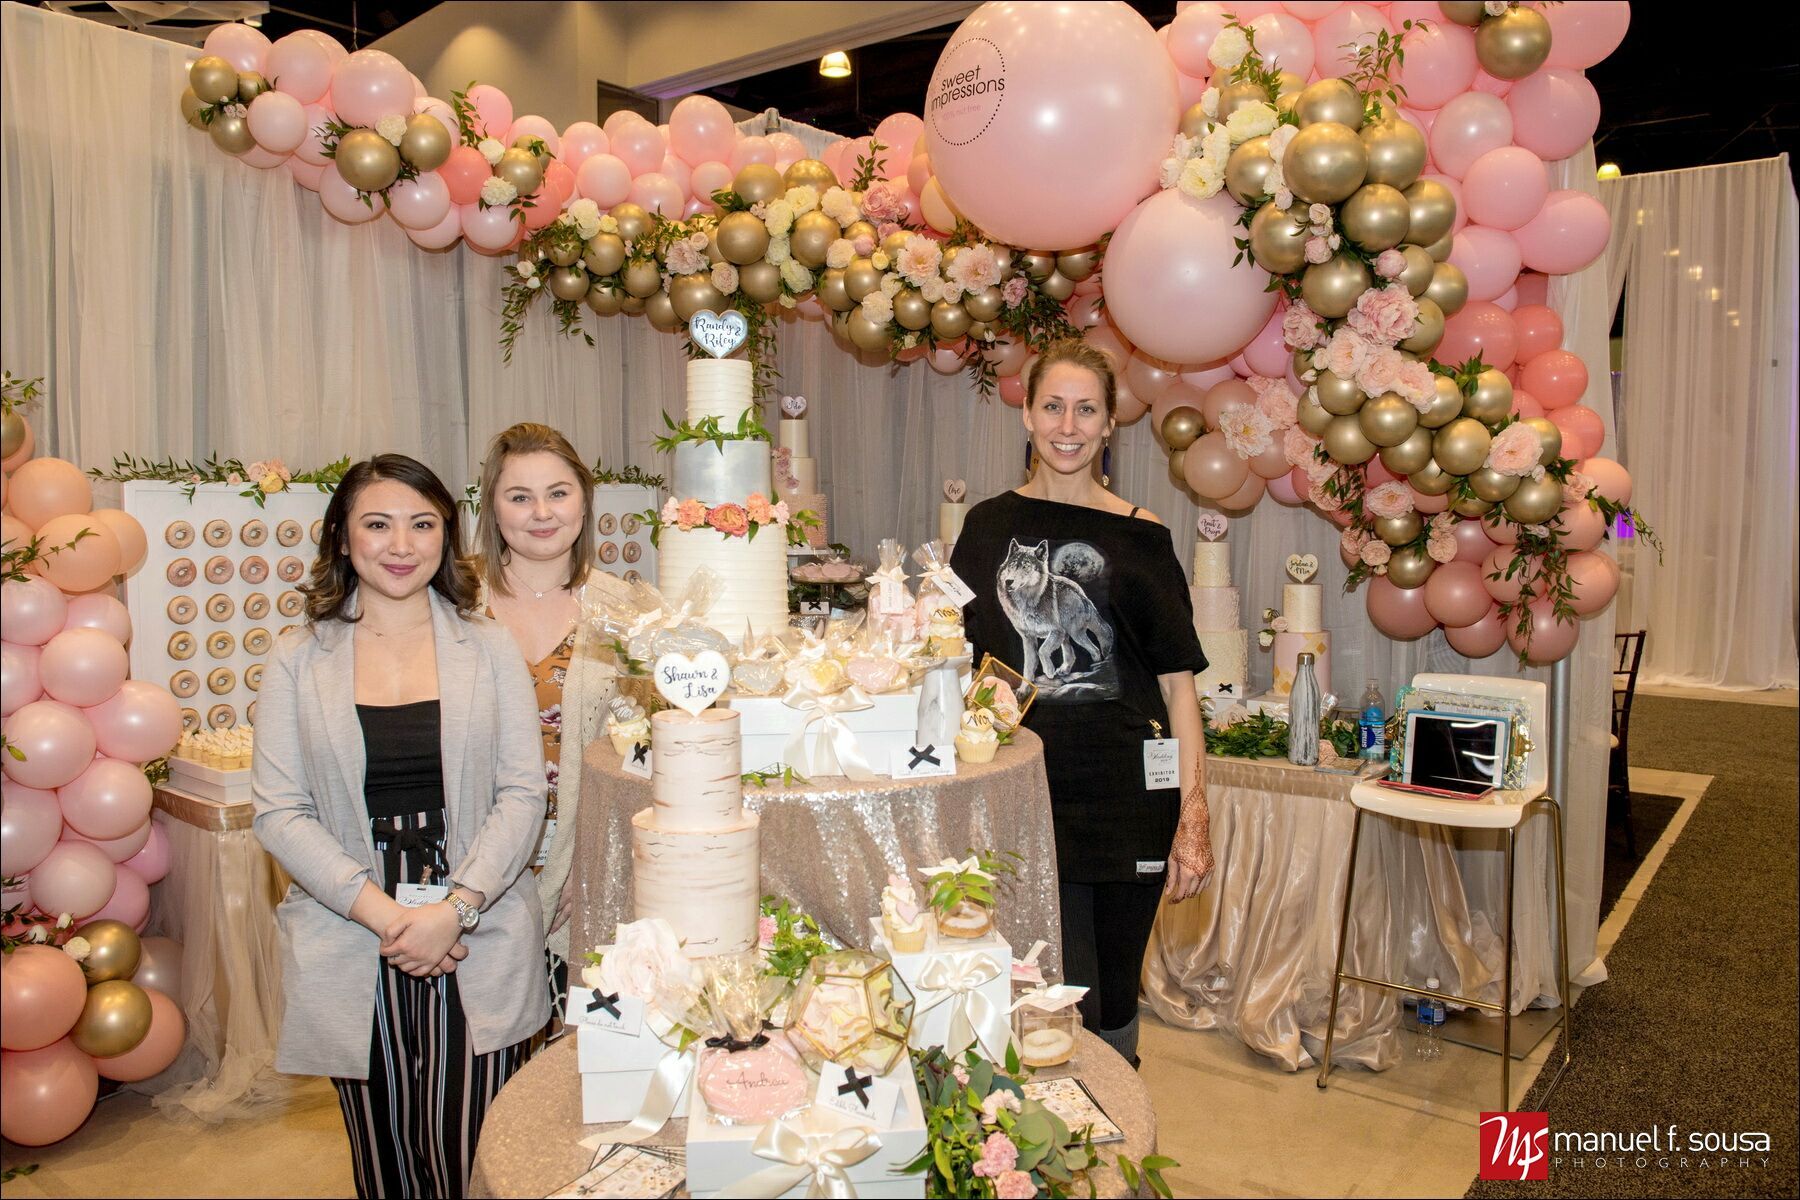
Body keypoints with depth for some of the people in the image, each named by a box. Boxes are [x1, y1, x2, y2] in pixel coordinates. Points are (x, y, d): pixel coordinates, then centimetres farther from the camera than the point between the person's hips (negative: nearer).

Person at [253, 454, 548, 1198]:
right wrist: (382, 913, -12)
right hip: (350, 949, 1)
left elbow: (522, 795, -1)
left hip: (478, 945, 0)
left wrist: (454, 910, -13)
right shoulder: (300, 660, 4)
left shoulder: (489, 649, 3)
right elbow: (280, 813, -1)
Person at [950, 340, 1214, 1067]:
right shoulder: (989, 528, 5)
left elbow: (1177, 681, 0)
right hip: (1027, 795, 0)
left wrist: (1193, 817, -6)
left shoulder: (1139, 537, 1)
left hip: (1128, 798, 0)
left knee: (1116, 996, 13)